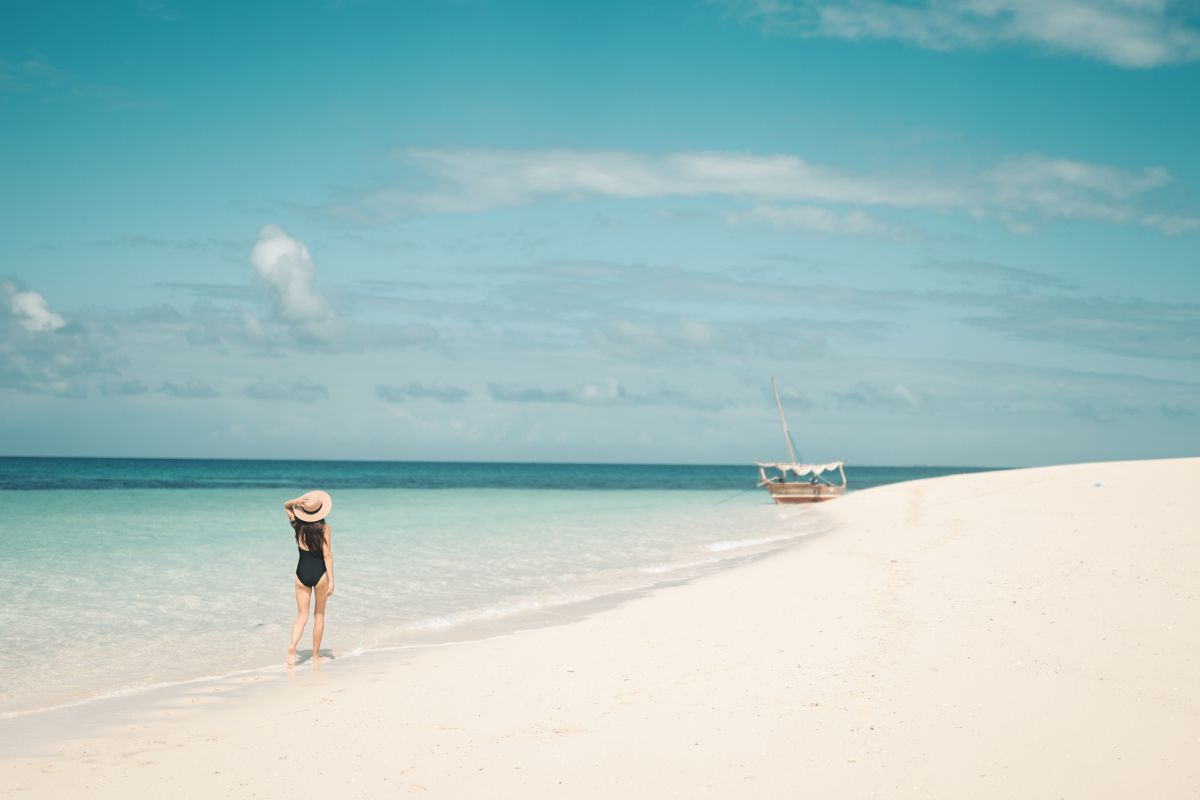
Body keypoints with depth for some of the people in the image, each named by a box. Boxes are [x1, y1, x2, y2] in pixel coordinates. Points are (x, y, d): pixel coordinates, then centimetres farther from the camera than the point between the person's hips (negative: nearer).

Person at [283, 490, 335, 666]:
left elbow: (286, 506, 18)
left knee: (302, 616, 6)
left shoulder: (297, 525, 0)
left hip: (302, 572, 2)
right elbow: (327, 555, -14)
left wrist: (297, 501, -5)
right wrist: (331, 580, -13)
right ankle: (316, 654, 18)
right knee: (319, 614, 14)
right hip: (320, 573, -2)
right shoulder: (324, 527, -10)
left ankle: (292, 645, -21)